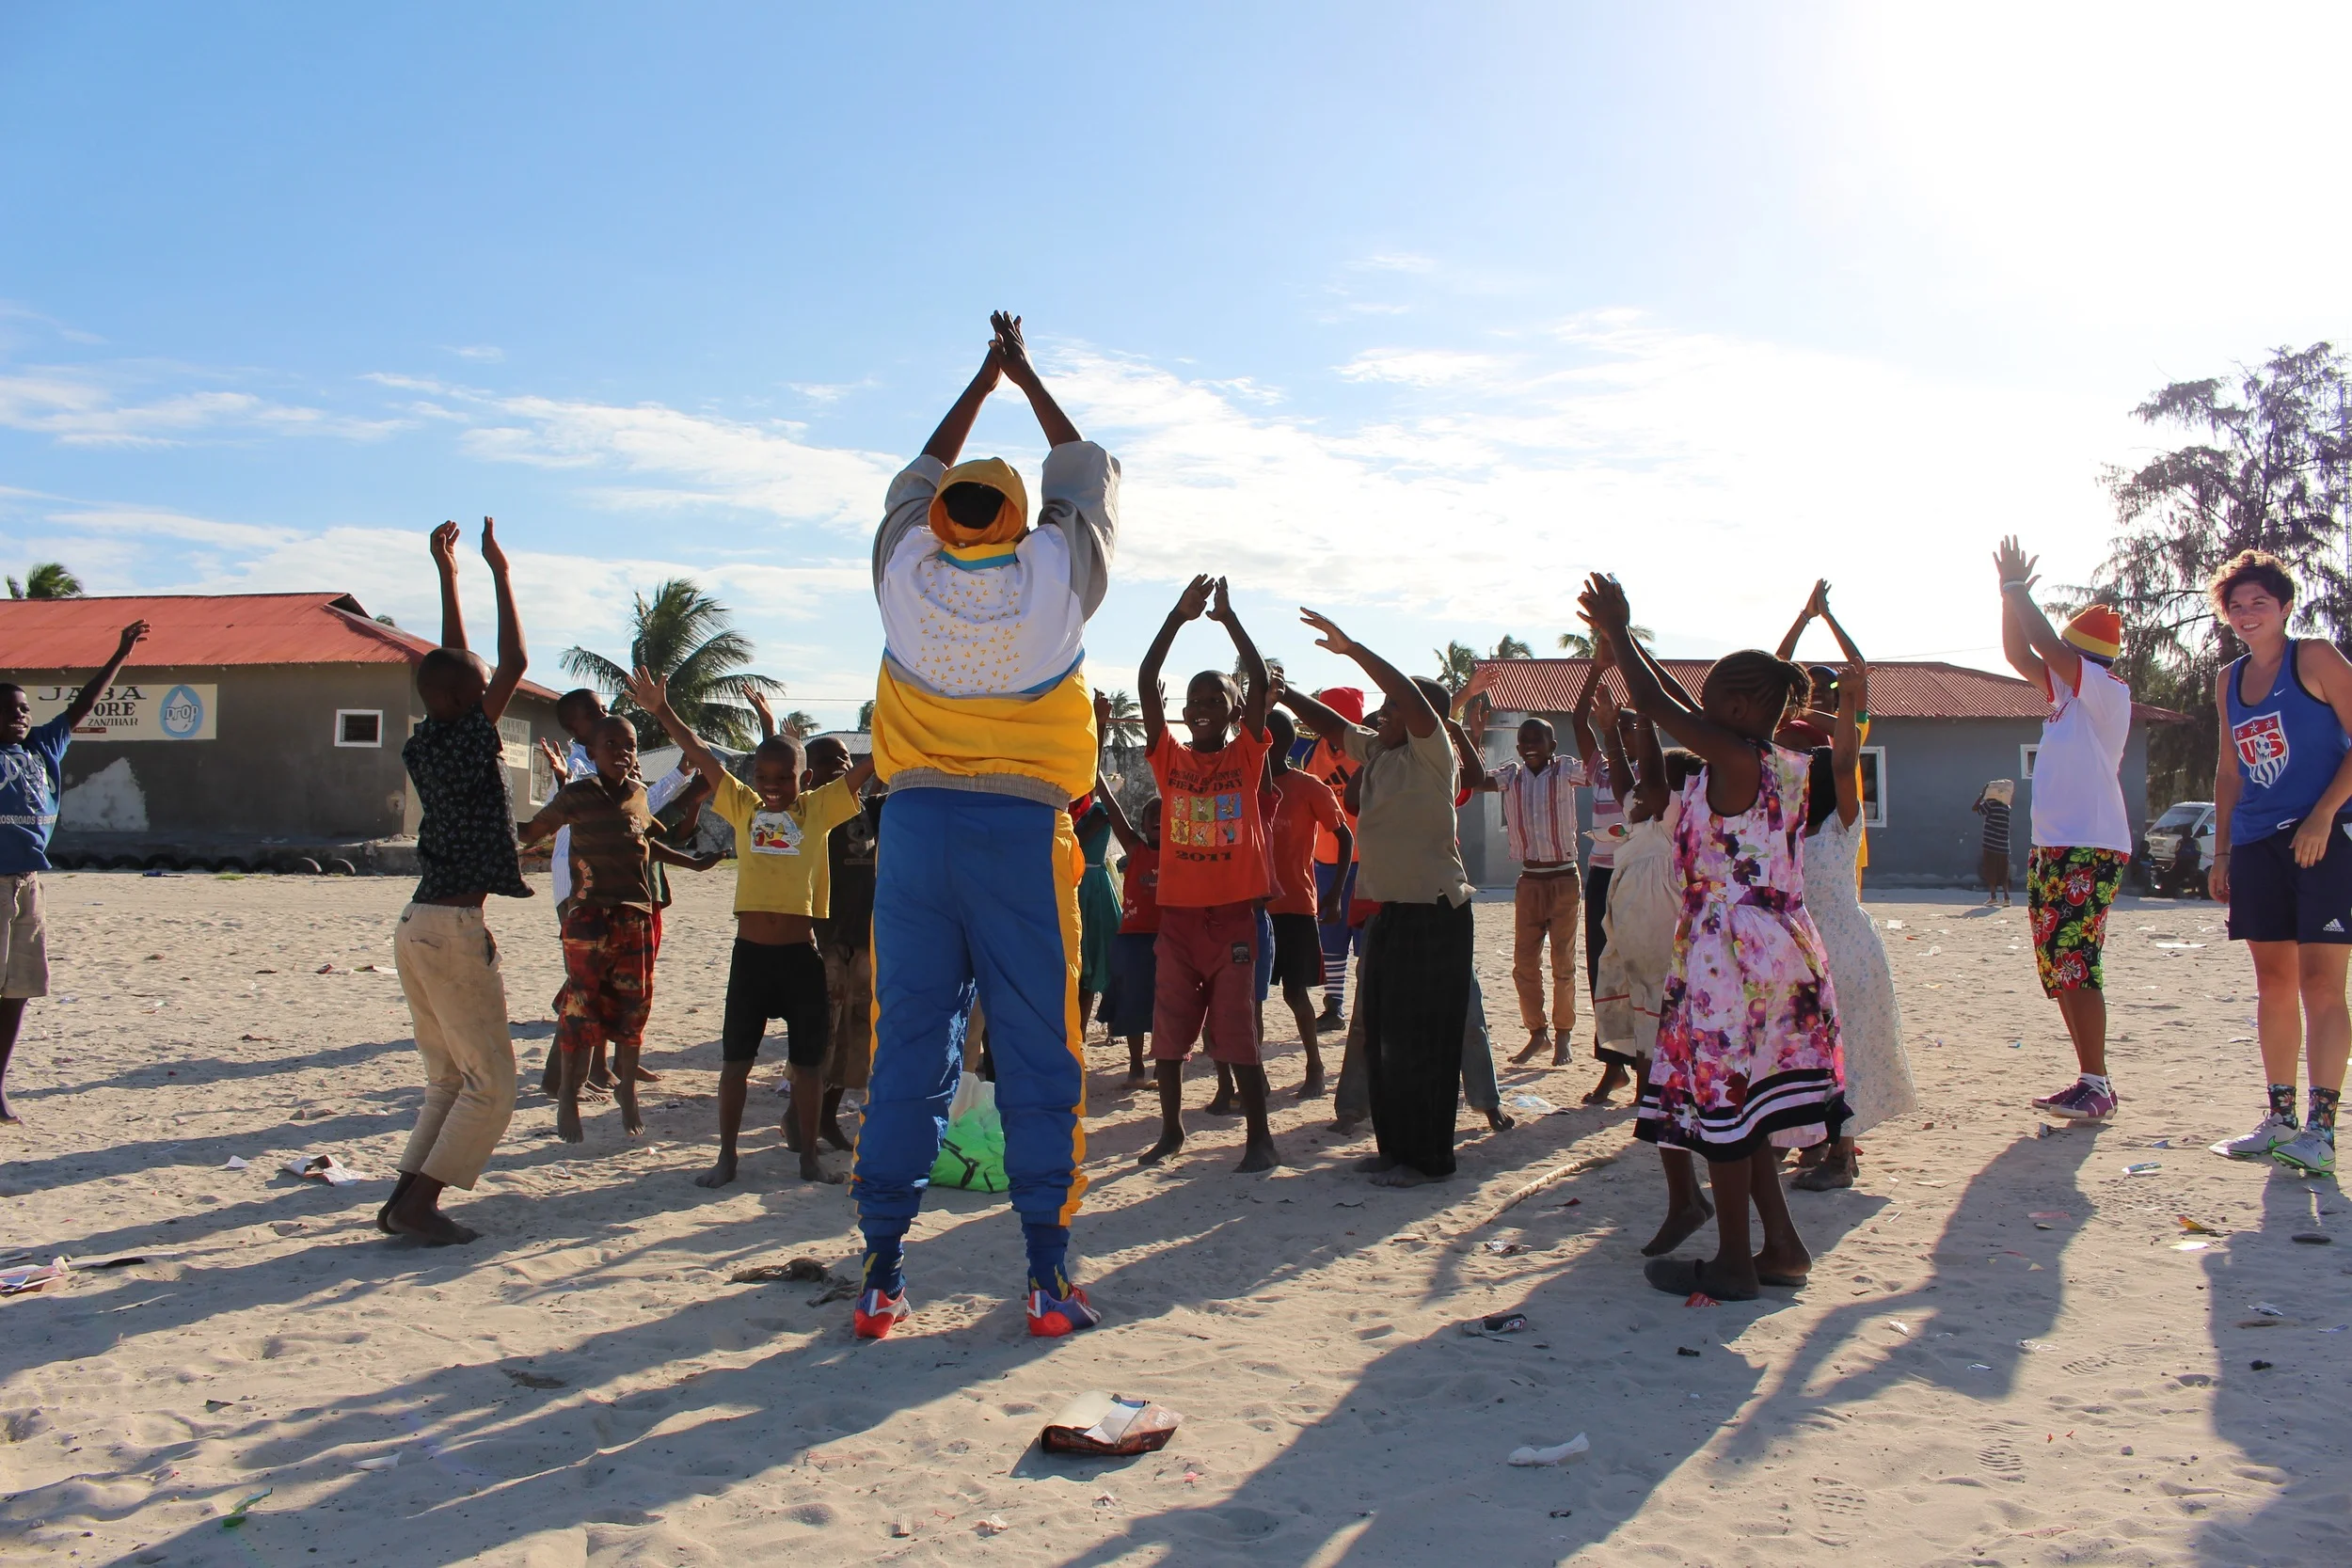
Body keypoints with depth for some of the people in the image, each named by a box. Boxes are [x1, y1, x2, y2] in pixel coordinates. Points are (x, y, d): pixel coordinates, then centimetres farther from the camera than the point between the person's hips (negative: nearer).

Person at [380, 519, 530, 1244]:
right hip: (453, 929, -9)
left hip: (418, 925, 9)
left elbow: (455, 666, 21)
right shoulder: (467, 742, -12)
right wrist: (498, 571, -4)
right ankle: (419, 1201, -4)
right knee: (490, 1084, -1)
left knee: (448, 1080, 16)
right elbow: (514, 665, -11)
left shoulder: (425, 746, 9)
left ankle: (404, 1198, 13)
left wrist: (447, 576, 25)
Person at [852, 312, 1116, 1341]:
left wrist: (983, 381, 35)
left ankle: (882, 1273, 10)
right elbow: (1086, 480, 20)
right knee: (1038, 1052, 3)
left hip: (917, 823, 2)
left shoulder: (905, 569, 4)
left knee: (907, 1048, 5)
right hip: (1021, 831, -2)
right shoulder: (1057, 570, 1)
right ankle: (1049, 1275, 5)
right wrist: (1026, 379, 33)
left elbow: (919, 479, 25)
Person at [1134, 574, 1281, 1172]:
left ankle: (1259, 1138, 6)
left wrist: (1229, 618, -12)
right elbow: (1146, 684, -5)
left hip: (1233, 913, -3)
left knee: (1236, 1031, -2)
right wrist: (1179, 616, -11)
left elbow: (1260, 682, -10)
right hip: (1177, 913, 3)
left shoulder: (1247, 758, 2)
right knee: (1168, 1028, 9)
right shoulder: (1170, 759, 6)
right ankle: (1171, 1130, 24)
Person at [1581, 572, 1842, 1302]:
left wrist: (1617, 632, 1)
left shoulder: (1735, 759, -16)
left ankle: (1733, 1263, 10)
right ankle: (1782, 1246, 22)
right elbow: (1684, 708, 19)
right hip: (1780, 950, 9)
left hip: (1731, 952, -9)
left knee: (1723, 1102, 1)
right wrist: (1625, 639, 23)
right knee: (1743, 1103, 17)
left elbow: (1656, 706, -12)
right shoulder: (1783, 765, 10)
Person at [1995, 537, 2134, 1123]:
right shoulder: (2068, 691, 16)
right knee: (2058, 970, 9)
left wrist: (2018, 589, -8)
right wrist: (2010, 594, 6)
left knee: (2078, 965, -14)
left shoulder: (2107, 692, -7)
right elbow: (2020, 654, 17)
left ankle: (2096, 1084, -11)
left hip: (2090, 849, -9)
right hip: (2051, 848, 9)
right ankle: (2091, 1081, 14)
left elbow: (2047, 645, -17)